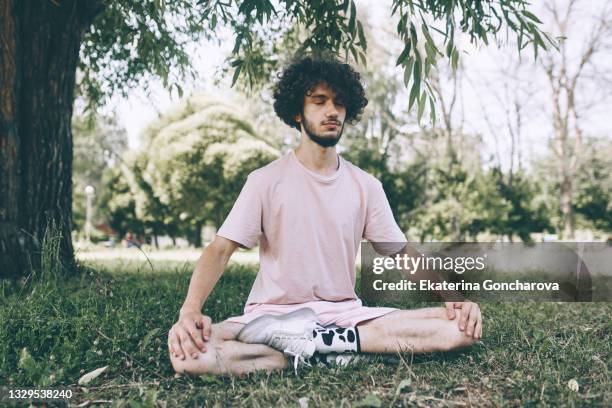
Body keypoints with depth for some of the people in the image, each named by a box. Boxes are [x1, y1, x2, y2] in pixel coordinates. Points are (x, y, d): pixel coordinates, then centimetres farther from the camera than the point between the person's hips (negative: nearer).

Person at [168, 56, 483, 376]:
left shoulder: (365, 186, 7)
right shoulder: (266, 181, -2)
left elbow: (402, 252, 10)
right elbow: (220, 249, -8)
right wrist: (190, 310, -27)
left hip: (345, 314, 3)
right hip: (273, 315, -3)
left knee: (463, 327, -18)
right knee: (186, 352, -33)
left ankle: (314, 342, -21)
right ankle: (328, 354, -24)